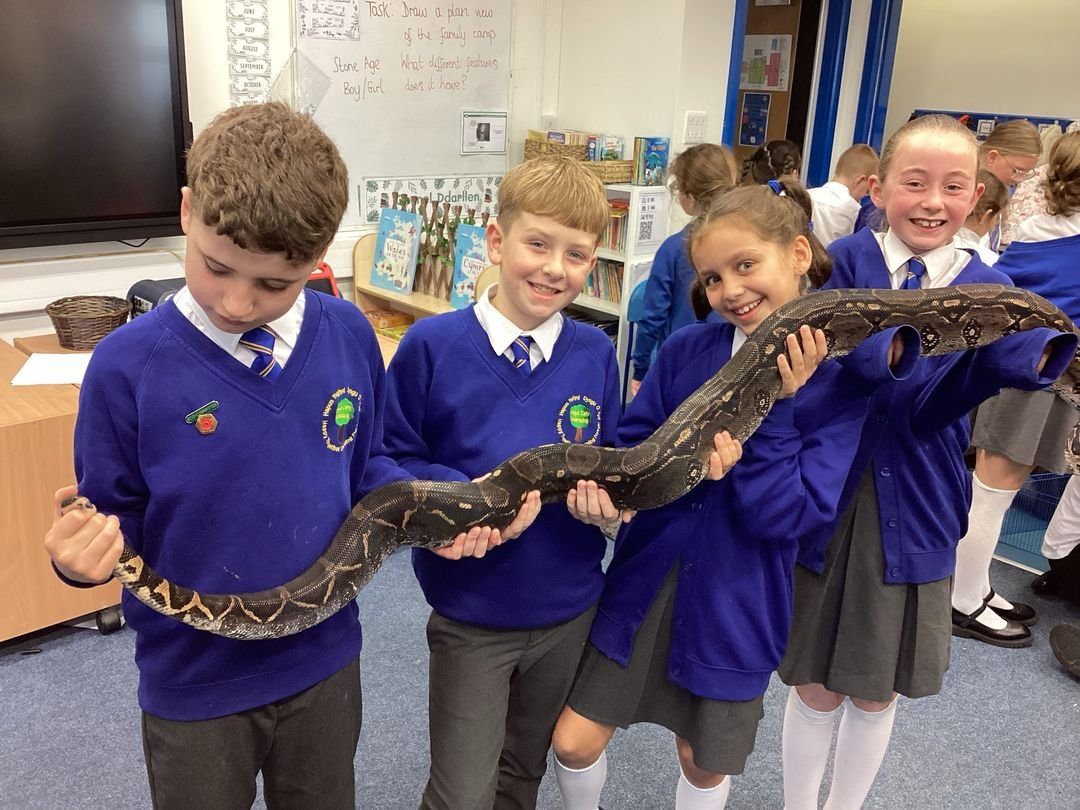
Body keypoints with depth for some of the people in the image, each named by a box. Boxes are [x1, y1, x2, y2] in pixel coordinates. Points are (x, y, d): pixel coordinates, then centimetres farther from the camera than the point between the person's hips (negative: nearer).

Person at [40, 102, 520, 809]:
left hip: (325, 662, 3)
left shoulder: (348, 336, -10)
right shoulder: (128, 366, -19)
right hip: (194, 684, -2)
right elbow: (117, 522, -9)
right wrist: (85, 552, -30)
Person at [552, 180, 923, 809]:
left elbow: (781, 515, -18)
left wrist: (777, 402, -27)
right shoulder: (686, 349, -6)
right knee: (575, 743, 7)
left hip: (736, 603, -1)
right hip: (646, 578, 2)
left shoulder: (841, 382, -12)